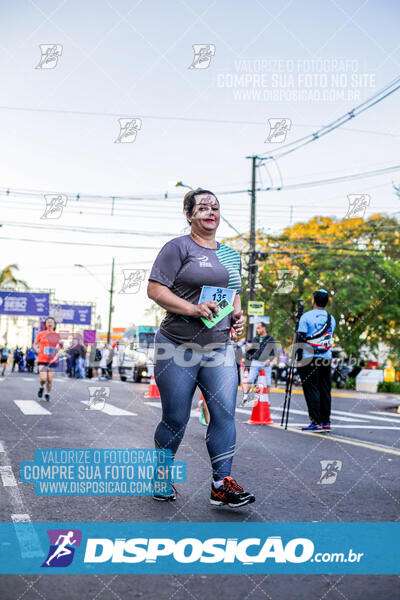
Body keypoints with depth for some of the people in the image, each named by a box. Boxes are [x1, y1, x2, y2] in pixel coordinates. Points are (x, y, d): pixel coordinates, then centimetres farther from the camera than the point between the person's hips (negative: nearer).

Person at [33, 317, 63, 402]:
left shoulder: (56, 336, 5)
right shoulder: (41, 334, 0)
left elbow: (60, 346, 18)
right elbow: (35, 344, 12)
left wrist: (61, 344, -4)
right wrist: (36, 349, -8)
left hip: (52, 360, 2)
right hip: (42, 360, -2)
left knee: (50, 379, 2)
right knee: (43, 379, -14)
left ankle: (47, 394, 25)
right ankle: (41, 387, 20)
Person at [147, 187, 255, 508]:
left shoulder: (231, 254, 18)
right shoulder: (178, 247, -3)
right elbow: (155, 289, -10)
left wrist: (237, 315, 6)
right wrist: (193, 309, -21)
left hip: (220, 348, 5)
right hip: (178, 348, -5)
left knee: (225, 413, -5)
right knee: (176, 419, 3)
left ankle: (222, 485, 1)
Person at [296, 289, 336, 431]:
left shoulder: (306, 316, -5)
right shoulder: (331, 318, 11)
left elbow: (301, 338, -8)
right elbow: (329, 338, 16)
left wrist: (299, 358, -5)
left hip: (309, 358, -5)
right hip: (326, 358, 5)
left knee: (311, 390, -3)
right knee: (325, 390, 8)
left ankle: (316, 422, -6)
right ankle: (326, 422, 10)